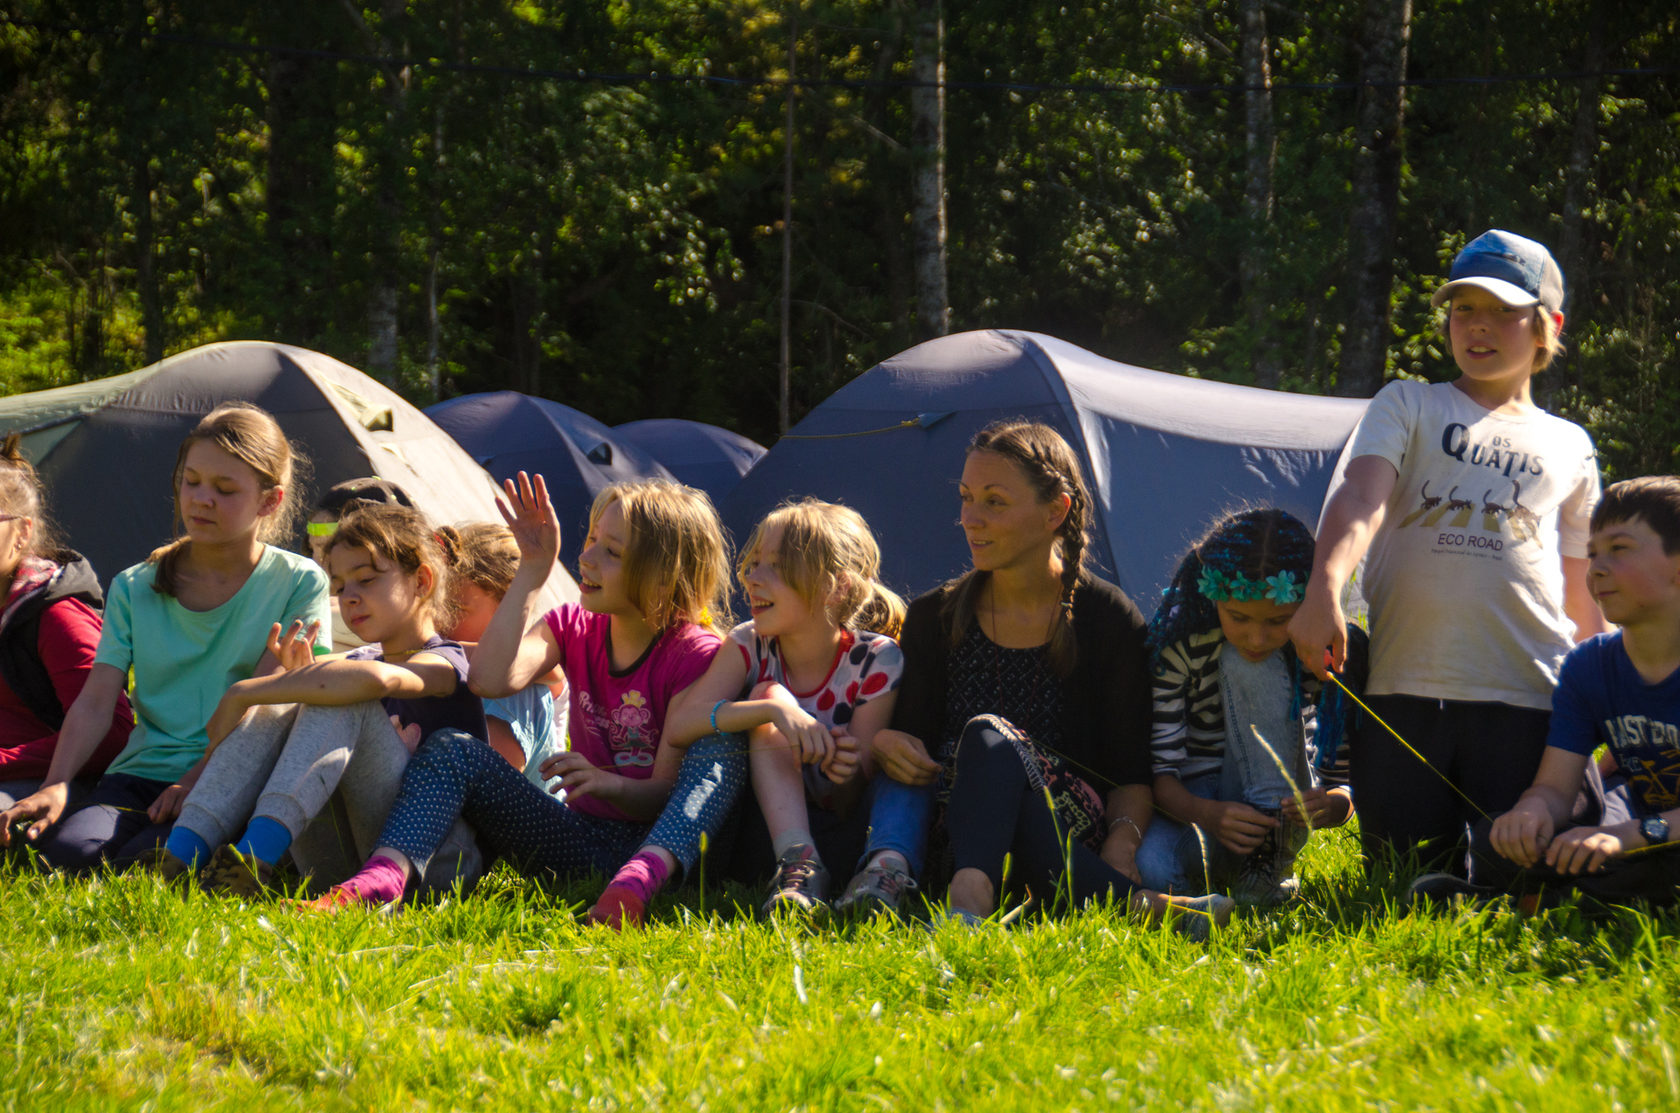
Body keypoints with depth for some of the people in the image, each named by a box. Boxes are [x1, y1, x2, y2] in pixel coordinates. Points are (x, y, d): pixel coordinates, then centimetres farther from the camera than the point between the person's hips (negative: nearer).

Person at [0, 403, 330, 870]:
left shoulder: (299, 584, 3)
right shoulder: (134, 589, 12)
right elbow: (96, 701, 3)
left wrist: (198, 780, -17)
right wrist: (56, 786, -15)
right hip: (141, 774, 3)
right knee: (67, 851, -29)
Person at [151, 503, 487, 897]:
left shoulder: (446, 663, -2)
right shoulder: (357, 662, 25)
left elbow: (377, 679, -27)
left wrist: (242, 694, -23)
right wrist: (302, 680, -4)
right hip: (336, 870, 7)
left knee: (346, 703, -24)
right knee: (273, 709, -9)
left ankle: (255, 855, -44)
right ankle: (178, 856, -31)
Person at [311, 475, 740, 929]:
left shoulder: (697, 656, -9)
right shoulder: (574, 628, 8)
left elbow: (668, 793, -14)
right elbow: (490, 680, -13)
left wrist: (607, 784, -35)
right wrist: (533, 570, -12)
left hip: (667, 844, -5)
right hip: (582, 837, 5)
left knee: (718, 751, -35)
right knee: (450, 749, -12)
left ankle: (633, 886, -59)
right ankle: (381, 879, -40)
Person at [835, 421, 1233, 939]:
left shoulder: (1109, 620, 2)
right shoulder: (935, 618, 11)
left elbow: (1133, 770, 1)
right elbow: (913, 736, 12)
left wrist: (1122, 848, -20)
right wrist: (884, 744, -14)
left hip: (1073, 833, -3)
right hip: (953, 839, 3)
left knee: (988, 736, -32)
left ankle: (971, 898, -58)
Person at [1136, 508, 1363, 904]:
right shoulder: (1179, 644, -16)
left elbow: (1343, 780, -7)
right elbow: (1158, 766, -15)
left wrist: (1331, 806, -33)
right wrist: (1205, 814, -37)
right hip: (1194, 804, -2)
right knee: (1150, 868, -41)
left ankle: (1270, 866, -30)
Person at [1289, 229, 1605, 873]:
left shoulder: (1569, 448, 20)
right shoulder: (1408, 407, 13)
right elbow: (1360, 499, -7)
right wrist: (1324, 590, -27)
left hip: (1526, 700, 1)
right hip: (1406, 693, -1)